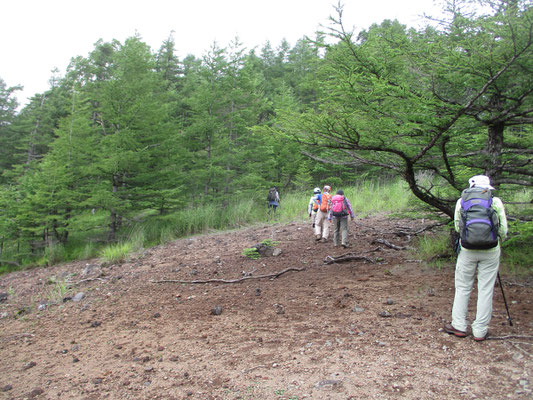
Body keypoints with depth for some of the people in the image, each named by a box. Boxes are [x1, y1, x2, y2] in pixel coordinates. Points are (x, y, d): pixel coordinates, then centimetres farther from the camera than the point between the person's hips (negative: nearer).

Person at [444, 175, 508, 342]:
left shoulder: (461, 201, 3)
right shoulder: (496, 202, -1)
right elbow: (503, 230, 1)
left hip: (467, 250, 1)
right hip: (490, 251, -1)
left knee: (462, 288, 12)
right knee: (486, 290, 6)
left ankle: (459, 326, 15)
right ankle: (480, 331, 12)